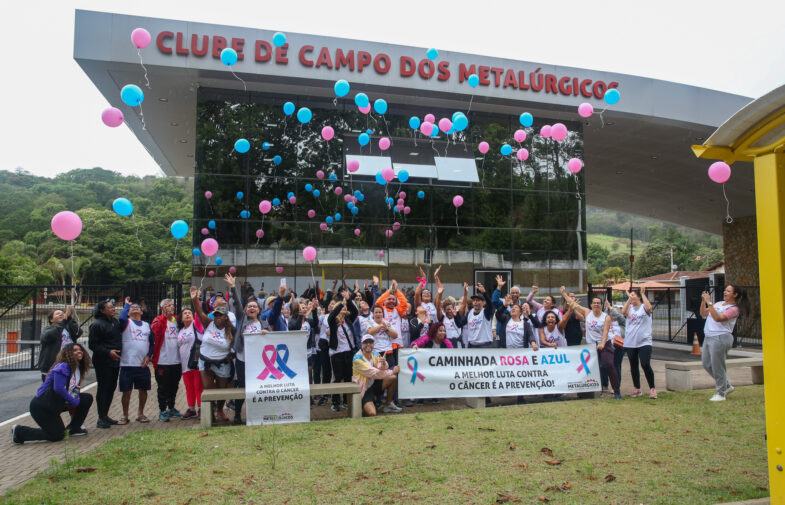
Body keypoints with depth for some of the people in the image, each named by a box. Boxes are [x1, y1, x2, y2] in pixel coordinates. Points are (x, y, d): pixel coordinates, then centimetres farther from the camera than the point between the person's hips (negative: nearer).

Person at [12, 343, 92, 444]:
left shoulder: (78, 369, 10)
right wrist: (74, 402, -17)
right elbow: (58, 389, -27)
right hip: (42, 406, -9)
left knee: (87, 398, 3)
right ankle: (19, 432, 6)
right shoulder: (63, 367, -18)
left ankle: (74, 428, 13)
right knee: (57, 436, -4)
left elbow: (75, 391, 13)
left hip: (57, 404, 9)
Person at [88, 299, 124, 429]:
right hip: (103, 363, -7)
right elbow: (92, 345, -11)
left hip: (115, 361, 7)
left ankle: (105, 415, 24)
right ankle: (101, 418, 6)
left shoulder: (116, 322, 13)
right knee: (103, 388, -2)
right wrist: (108, 352, -19)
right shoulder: (97, 324, -10)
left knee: (111, 388, 12)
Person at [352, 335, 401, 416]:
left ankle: (388, 405, 8)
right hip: (364, 389, -7)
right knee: (371, 413, -26)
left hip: (374, 384, 7)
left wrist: (384, 364, -33)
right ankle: (363, 406, 10)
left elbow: (383, 369, -8)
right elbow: (373, 373, -24)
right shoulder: (358, 358, -20)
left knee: (393, 377, -8)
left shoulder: (375, 354, 2)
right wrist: (392, 372, -16)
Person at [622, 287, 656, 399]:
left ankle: (652, 389, -1)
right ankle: (636, 389, 25)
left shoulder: (644, 307, 0)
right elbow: (623, 312, -11)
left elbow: (649, 308, -23)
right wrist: (629, 298, -8)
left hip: (644, 342, -4)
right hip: (630, 343, 5)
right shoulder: (630, 308, 10)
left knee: (645, 364, -14)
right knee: (633, 366, 12)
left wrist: (643, 294, -16)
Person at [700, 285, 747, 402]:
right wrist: (703, 301, 6)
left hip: (720, 338, -8)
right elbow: (703, 314, 19)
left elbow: (718, 318, -22)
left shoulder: (734, 309, -8)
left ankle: (721, 394, 12)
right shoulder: (719, 303, 16)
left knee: (717, 366, -2)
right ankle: (727, 386, 29)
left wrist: (709, 303, -24)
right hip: (708, 337, 9)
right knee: (706, 364, 13)